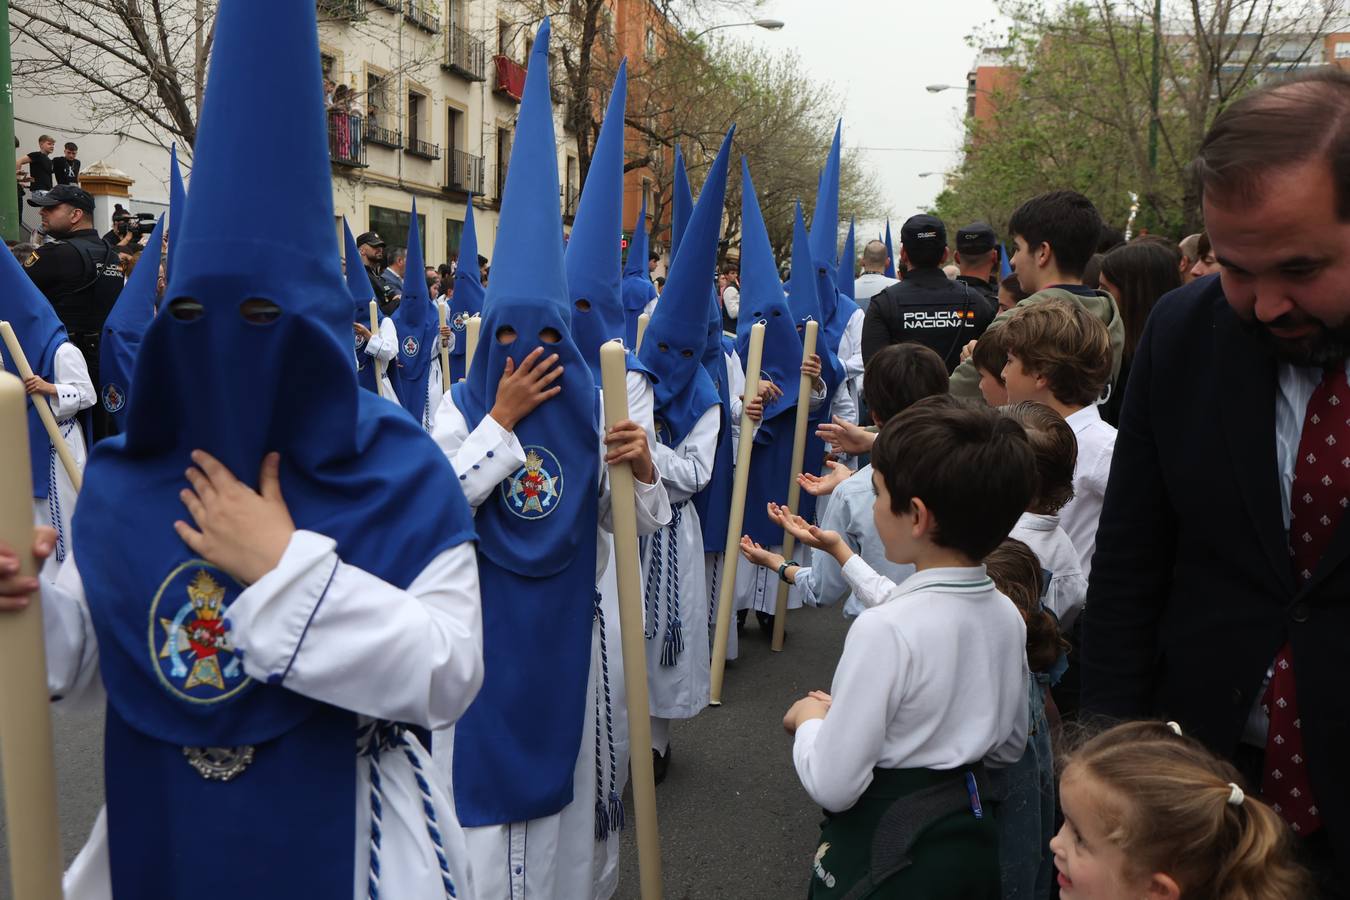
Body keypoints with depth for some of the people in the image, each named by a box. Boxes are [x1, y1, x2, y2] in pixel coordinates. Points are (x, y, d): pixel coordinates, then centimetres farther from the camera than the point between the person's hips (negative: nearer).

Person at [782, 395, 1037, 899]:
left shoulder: (884, 630, -27)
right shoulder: (1007, 615, -6)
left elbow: (832, 787, -22)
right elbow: (1008, 748, 9)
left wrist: (809, 720, -5)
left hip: (883, 846, -6)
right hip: (971, 834, 7)